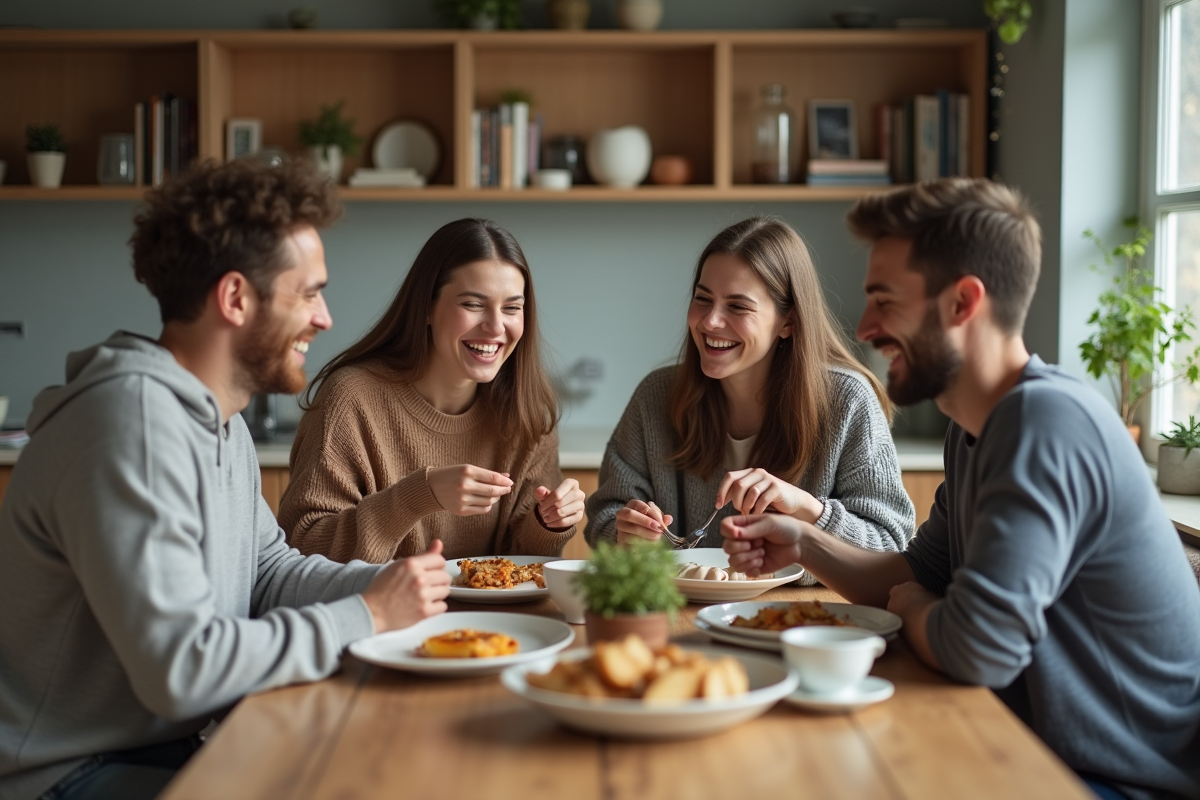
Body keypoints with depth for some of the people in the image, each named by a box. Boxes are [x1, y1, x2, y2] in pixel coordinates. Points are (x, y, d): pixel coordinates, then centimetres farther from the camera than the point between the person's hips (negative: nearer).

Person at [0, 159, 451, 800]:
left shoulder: (219, 416, 9)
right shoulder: (134, 421, -25)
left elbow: (266, 570, 14)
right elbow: (180, 668, -29)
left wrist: (385, 584, -4)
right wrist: (367, 617, -19)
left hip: (168, 743, 9)